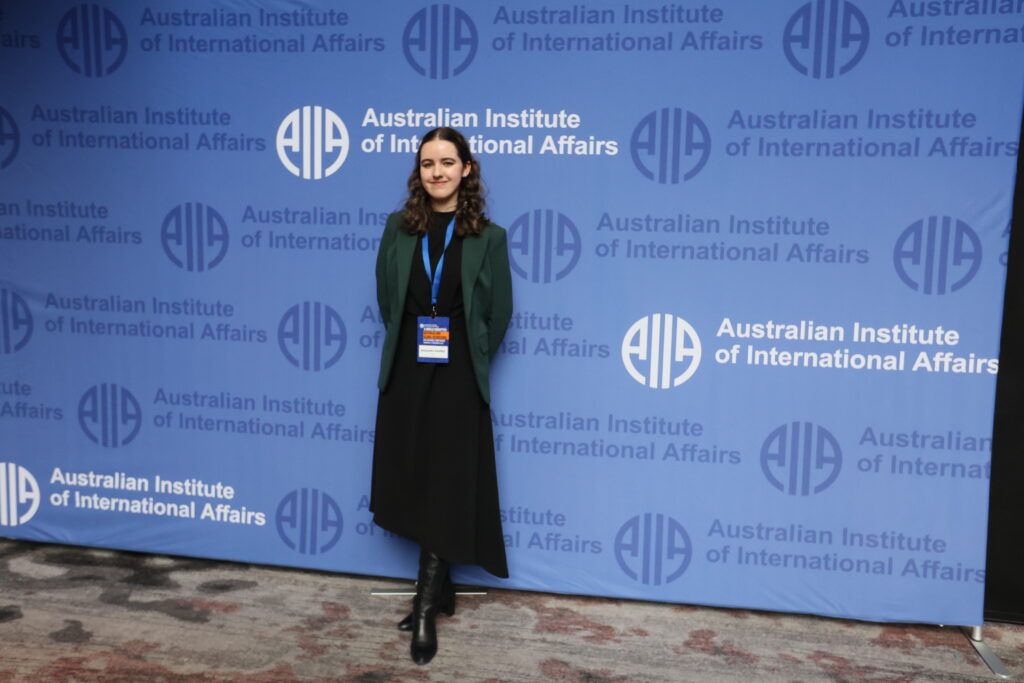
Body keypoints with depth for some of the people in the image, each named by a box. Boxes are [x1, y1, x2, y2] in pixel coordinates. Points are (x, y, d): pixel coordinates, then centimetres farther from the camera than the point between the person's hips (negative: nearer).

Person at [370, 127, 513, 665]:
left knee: (446, 489, 0)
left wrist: (469, 358, 4)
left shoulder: (487, 237, -2)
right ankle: (440, 589, 28)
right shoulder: (399, 228, 5)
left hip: (457, 378, -3)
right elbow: (387, 299, 11)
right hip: (406, 373, 3)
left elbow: (499, 310, 1)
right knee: (412, 484, 9)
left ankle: (425, 609, 11)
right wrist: (408, 346, 8)